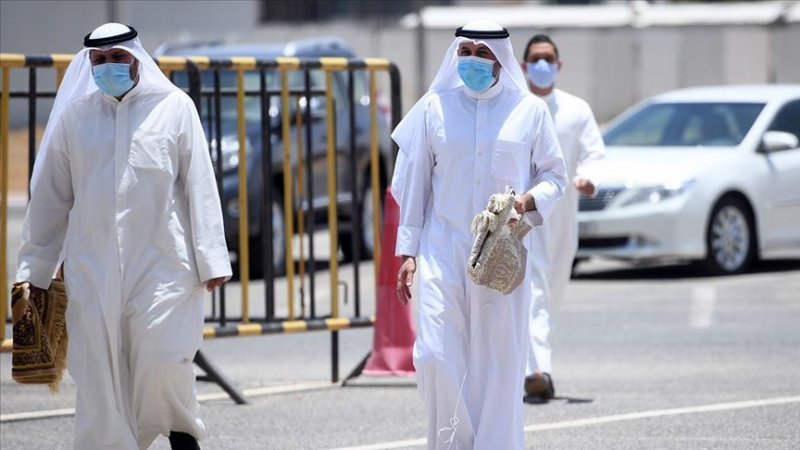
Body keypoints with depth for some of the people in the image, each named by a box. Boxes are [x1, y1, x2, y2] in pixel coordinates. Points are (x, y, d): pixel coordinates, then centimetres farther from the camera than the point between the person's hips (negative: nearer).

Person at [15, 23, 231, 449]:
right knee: (99, 374, -2)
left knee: (162, 359, -10)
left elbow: (199, 186, 2)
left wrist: (211, 260, -3)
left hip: (161, 265, -2)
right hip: (94, 267, 2)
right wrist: (33, 270, 13)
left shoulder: (174, 107, 3)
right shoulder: (75, 115, 9)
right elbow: (50, 198, 14)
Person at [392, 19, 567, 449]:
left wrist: (530, 200, -13)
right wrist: (408, 252, 5)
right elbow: (413, 183, 9)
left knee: (498, 360, -1)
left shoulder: (529, 111, 3)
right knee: (434, 355, -10)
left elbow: (554, 175, 10)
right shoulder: (434, 107, 5)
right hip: (443, 251, 0)